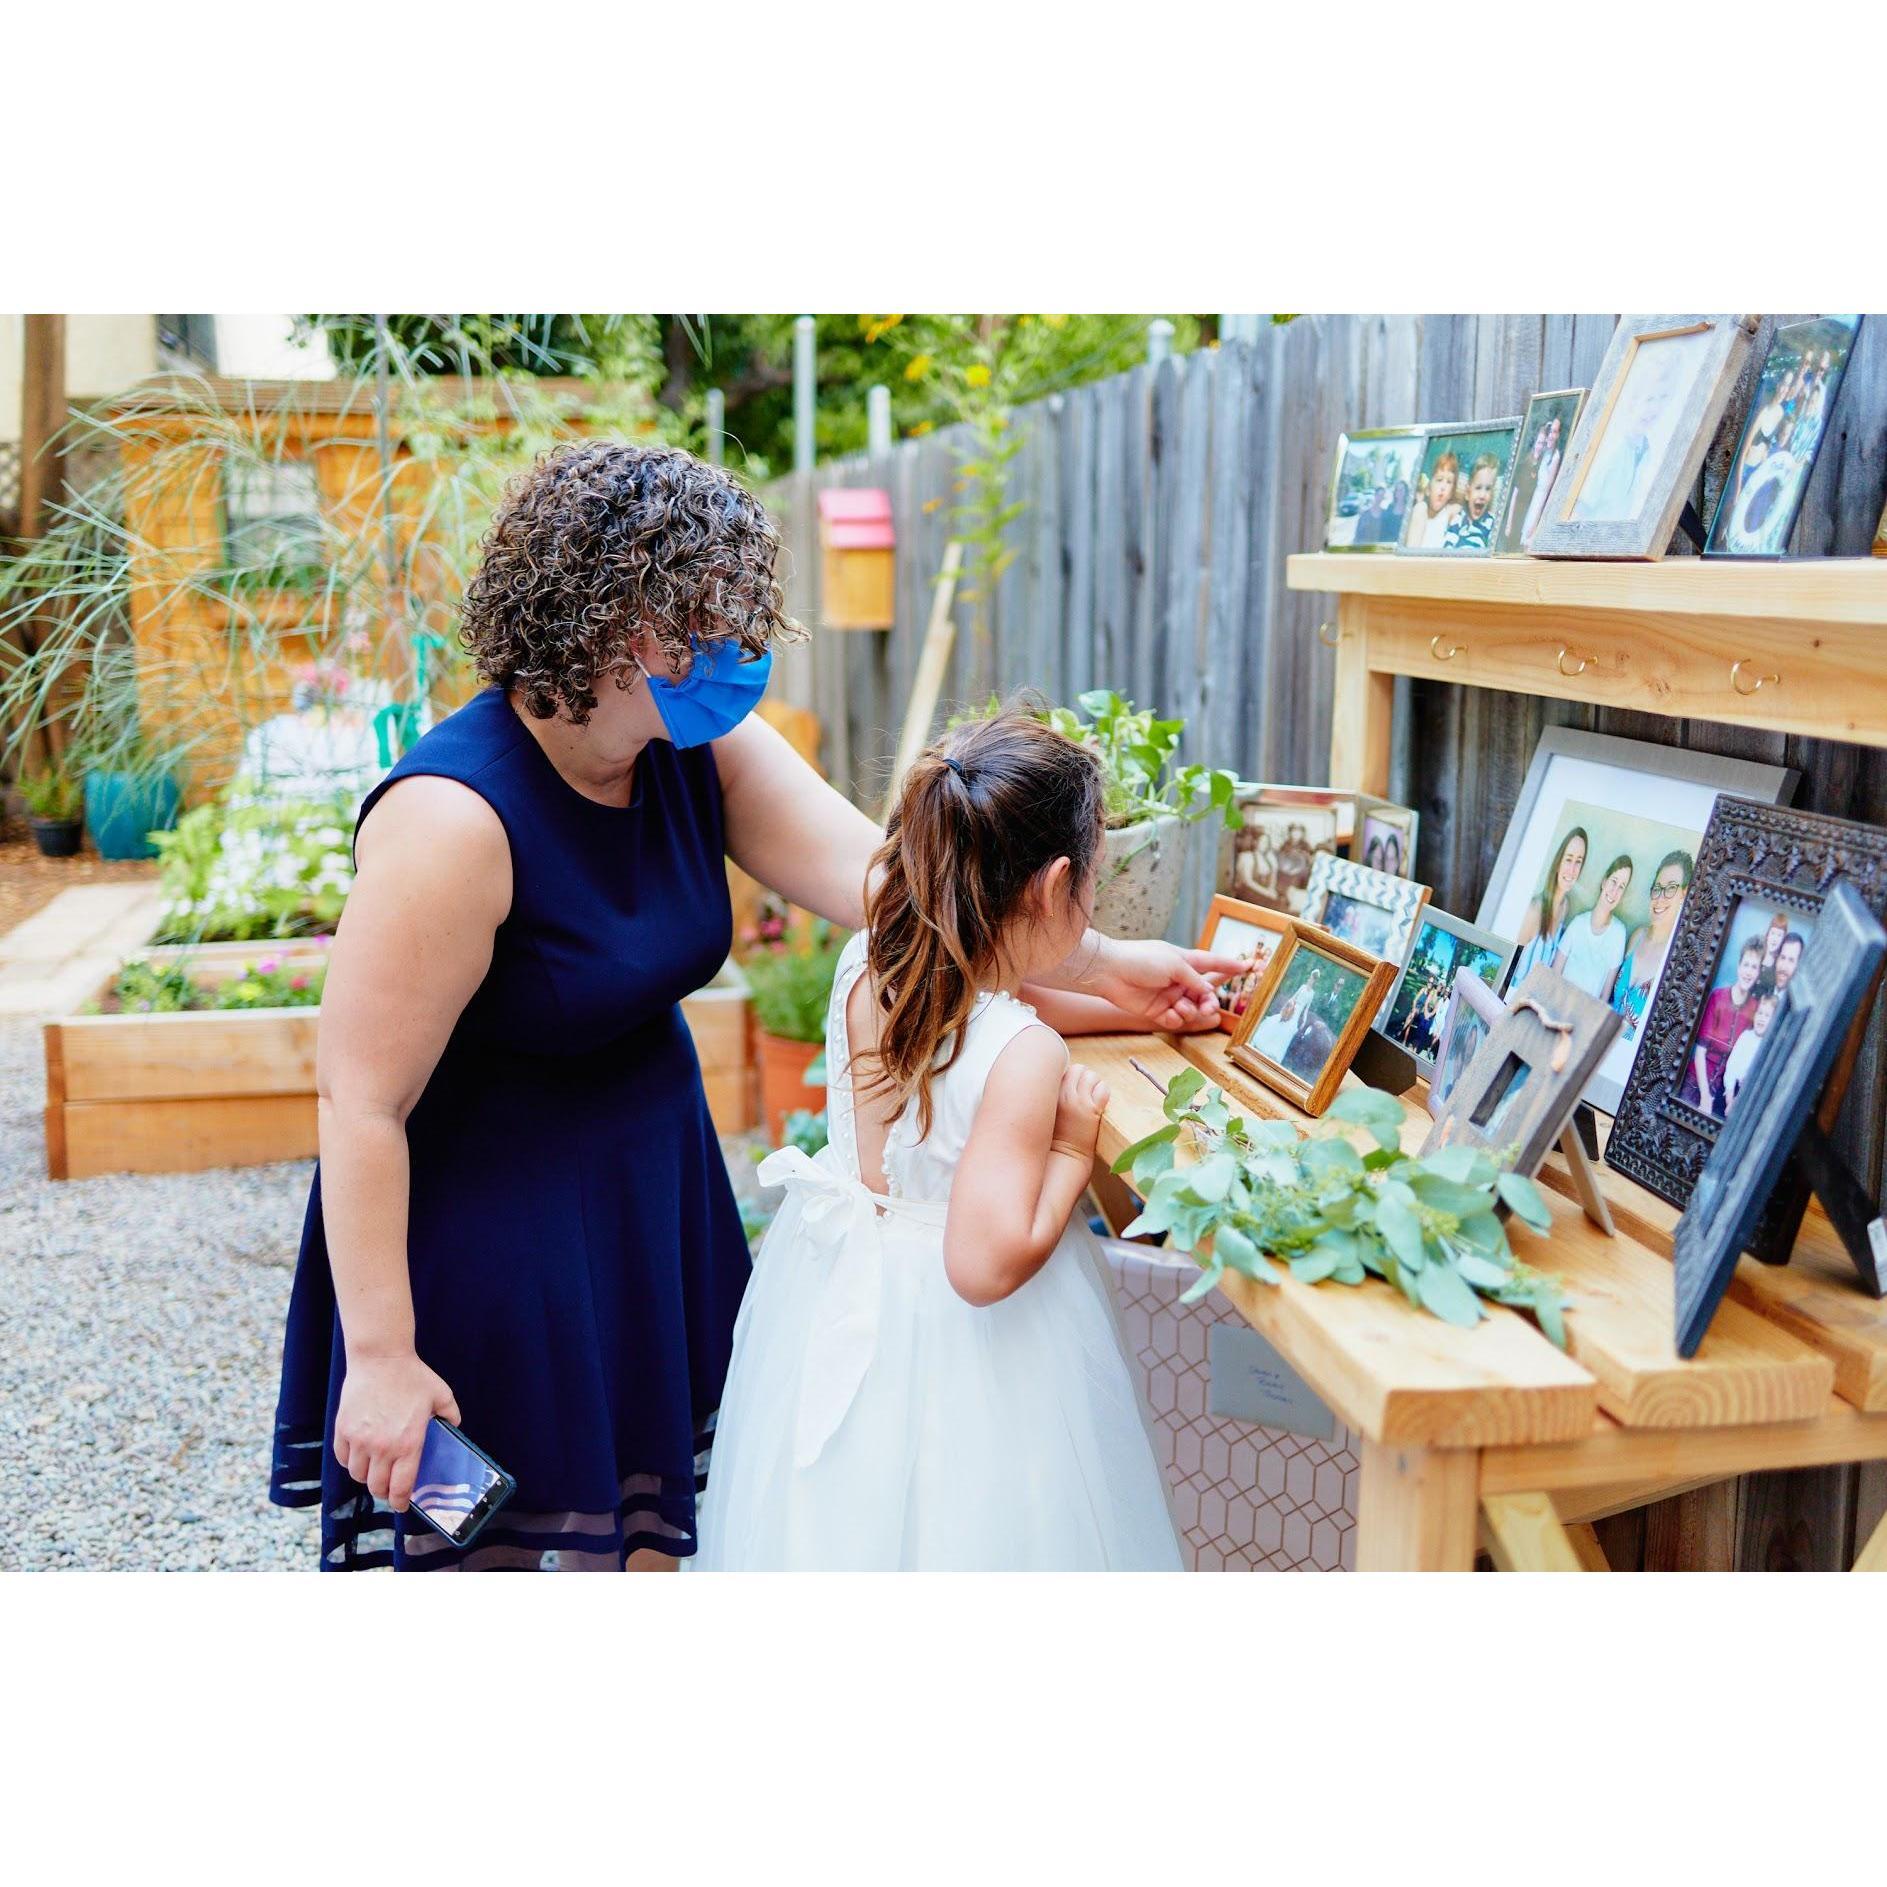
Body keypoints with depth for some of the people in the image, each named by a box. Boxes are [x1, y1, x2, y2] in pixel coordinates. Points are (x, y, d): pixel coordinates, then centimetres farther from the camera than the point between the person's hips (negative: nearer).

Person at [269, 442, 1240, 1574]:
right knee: (512, 1543, 8)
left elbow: (871, 869, -13)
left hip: (654, 1197, 7)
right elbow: (363, 1104, -26)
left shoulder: (702, 747, -6)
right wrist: (380, 1355, -23)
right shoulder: (454, 816, -28)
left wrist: (1097, 965, -22)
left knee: (653, 1528, 18)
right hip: (493, 1236, -7)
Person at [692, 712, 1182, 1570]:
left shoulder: (862, 968, -7)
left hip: (833, 1301, 7)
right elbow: (988, 1263, -31)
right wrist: (1073, 1149, -17)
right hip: (955, 1345, -7)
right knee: (951, 1533, 12)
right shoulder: (1024, 1058, -28)